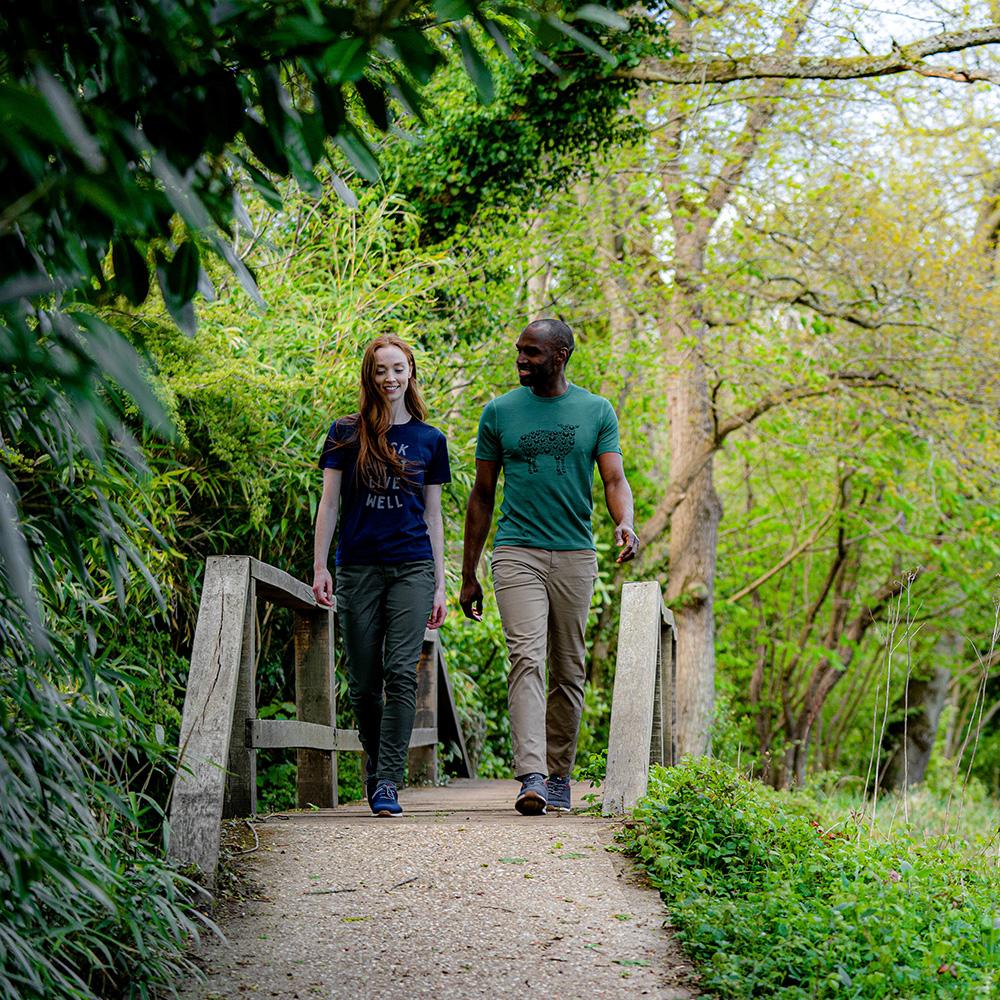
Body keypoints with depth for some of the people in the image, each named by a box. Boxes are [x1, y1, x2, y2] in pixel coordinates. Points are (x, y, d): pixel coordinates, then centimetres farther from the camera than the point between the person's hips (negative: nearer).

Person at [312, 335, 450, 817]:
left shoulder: (429, 439, 9)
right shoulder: (346, 434, 5)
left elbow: (432, 515, 12)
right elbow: (329, 504, 5)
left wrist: (439, 584, 9)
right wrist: (319, 567, -3)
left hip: (411, 568, 0)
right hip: (358, 567, 0)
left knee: (401, 673, -12)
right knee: (364, 681, 4)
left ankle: (388, 782, -12)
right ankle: (374, 764, 26)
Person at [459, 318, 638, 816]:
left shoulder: (597, 411, 7)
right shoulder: (499, 412, 6)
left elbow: (615, 479, 0)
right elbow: (482, 496, 11)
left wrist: (625, 524, -23)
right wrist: (468, 575, 10)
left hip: (575, 555, 1)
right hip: (517, 552, -1)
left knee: (568, 670, 7)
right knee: (526, 658, -16)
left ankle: (559, 775, 18)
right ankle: (530, 778, -24)